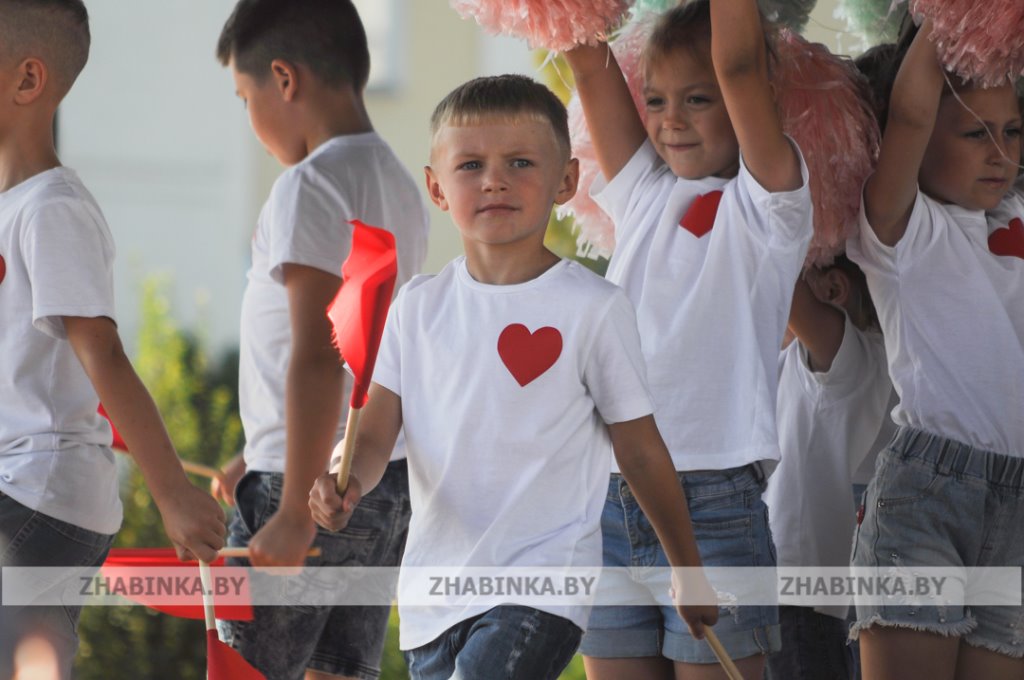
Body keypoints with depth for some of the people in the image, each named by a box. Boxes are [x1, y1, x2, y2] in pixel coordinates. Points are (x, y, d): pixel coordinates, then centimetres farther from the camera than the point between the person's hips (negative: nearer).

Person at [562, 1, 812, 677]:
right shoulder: (644, 196, 14)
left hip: (715, 501, -5)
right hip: (610, 500, 5)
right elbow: (590, 62, 10)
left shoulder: (766, 204, 0)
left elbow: (739, 65, -12)